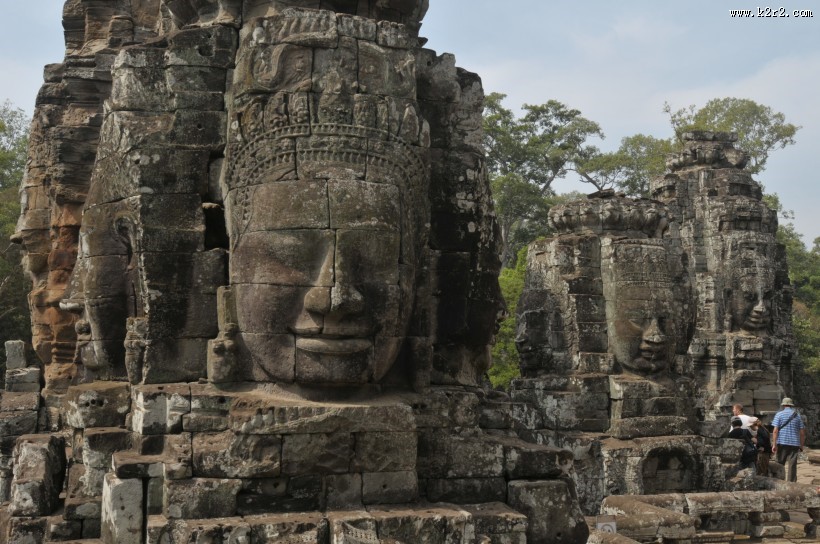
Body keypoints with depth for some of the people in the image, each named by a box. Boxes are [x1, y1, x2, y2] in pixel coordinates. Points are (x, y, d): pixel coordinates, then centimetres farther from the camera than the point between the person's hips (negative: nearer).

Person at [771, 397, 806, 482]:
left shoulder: (779, 414, 1)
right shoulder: (797, 415, 9)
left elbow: (775, 430, -8)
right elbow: (802, 432, 7)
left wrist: (774, 444, -8)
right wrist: (801, 445, 14)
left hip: (782, 443, -2)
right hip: (794, 443, 2)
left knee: (780, 464, 6)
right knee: (792, 465, 2)